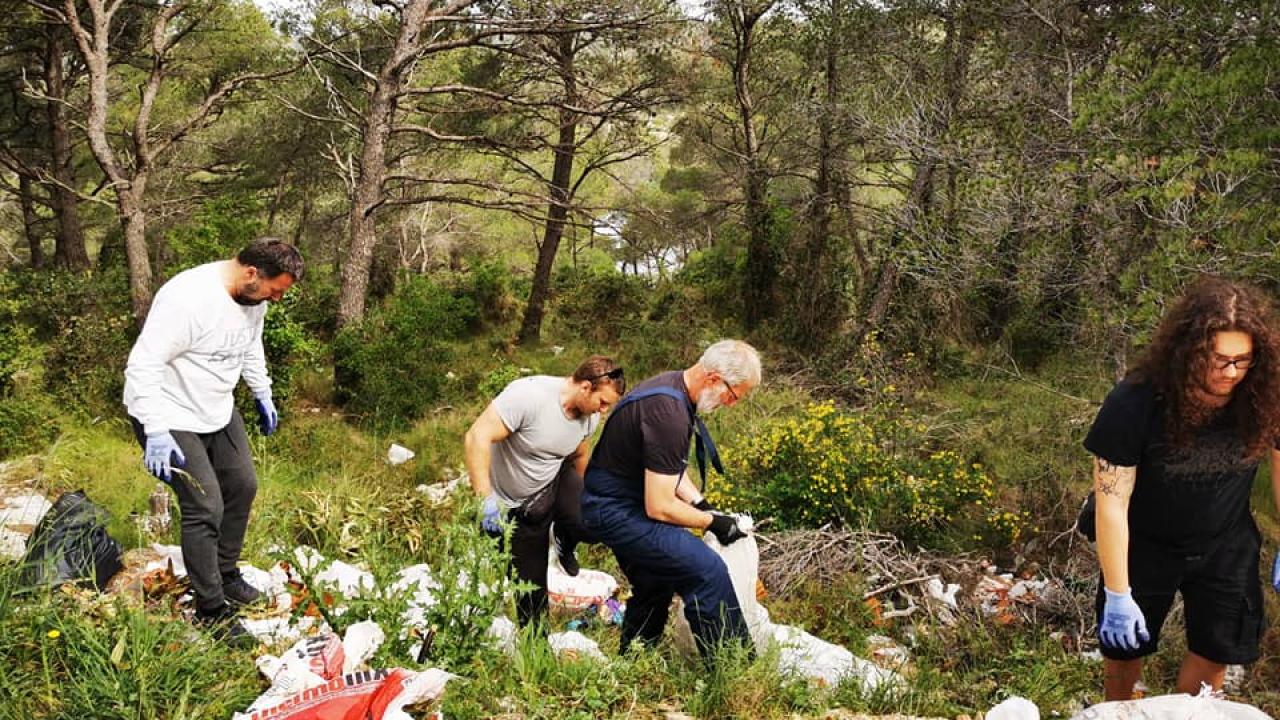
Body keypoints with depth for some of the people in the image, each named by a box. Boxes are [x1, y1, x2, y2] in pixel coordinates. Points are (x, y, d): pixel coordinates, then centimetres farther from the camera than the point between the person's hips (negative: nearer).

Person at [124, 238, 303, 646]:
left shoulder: (254, 295, -4)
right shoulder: (188, 299, -32)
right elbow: (143, 364, -31)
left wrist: (263, 395, 22)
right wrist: (156, 432, -34)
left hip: (218, 410, 9)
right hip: (169, 416, -9)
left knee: (242, 486, 15)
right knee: (206, 507, -11)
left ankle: (226, 577, 34)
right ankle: (211, 610, 4)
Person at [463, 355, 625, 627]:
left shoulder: (590, 415, -9)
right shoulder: (528, 394, -31)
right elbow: (477, 437, -35)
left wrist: (577, 501, 25)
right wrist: (485, 499, -39)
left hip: (555, 483, 4)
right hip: (511, 505, -4)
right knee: (532, 583, 1)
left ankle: (564, 541, 11)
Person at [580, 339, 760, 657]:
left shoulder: (671, 386, 4)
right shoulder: (669, 413, -28)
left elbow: (670, 466, 18)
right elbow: (659, 508, -24)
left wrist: (702, 505, 7)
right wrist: (713, 521, -11)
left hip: (612, 505, 11)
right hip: (617, 511, -11)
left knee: (655, 589, 22)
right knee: (708, 571, -15)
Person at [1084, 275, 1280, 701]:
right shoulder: (1134, 403, -31)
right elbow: (1112, 502, -25)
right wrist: (1117, 594, -21)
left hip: (1225, 546, 3)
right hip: (1145, 546, -2)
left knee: (1217, 651, 13)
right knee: (1125, 647, 15)